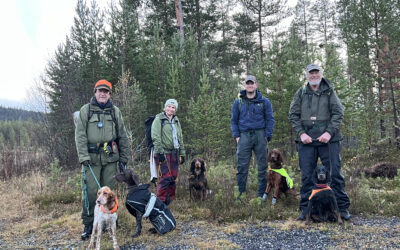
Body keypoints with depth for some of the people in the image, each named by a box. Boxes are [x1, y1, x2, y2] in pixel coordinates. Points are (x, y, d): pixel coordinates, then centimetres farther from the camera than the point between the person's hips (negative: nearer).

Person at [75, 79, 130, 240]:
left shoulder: (115, 111, 11)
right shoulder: (86, 110, 4)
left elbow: (123, 136, 12)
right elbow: (80, 135, -2)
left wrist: (124, 158, 8)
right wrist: (83, 157, -11)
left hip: (110, 157, 2)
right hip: (91, 157, -2)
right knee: (90, 192, -3)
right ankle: (88, 225, 9)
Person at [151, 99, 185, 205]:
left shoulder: (176, 121, 20)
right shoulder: (159, 119, -1)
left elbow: (180, 139, 23)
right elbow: (155, 137, -10)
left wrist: (182, 153, 18)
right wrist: (160, 152, -17)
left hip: (174, 153, 7)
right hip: (163, 153, -6)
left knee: (173, 177, 7)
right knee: (166, 177, -13)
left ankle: (169, 201, 18)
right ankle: (160, 201, -4)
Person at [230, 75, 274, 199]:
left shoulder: (264, 101, 7)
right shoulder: (238, 102, 11)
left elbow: (270, 119, 7)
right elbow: (234, 121, 14)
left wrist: (267, 136, -3)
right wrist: (236, 136, 2)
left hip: (260, 135, 0)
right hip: (244, 136, 0)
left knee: (262, 166, 3)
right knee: (242, 166, -3)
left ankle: (261, 194, 12)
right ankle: (241, 192, 8)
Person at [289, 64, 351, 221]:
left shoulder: (329, 92, 9)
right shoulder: (301, 93, 12)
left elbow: (338, 113, 2)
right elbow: (293, 115, 8)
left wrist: (329, 132, -11)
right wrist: (301, 133, -5)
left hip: (328, 138, -1)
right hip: (306, 139, 1)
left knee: (334, 172, 0)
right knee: (307, 175, 3)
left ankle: (342, 207, 10)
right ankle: (306, 209, 11)